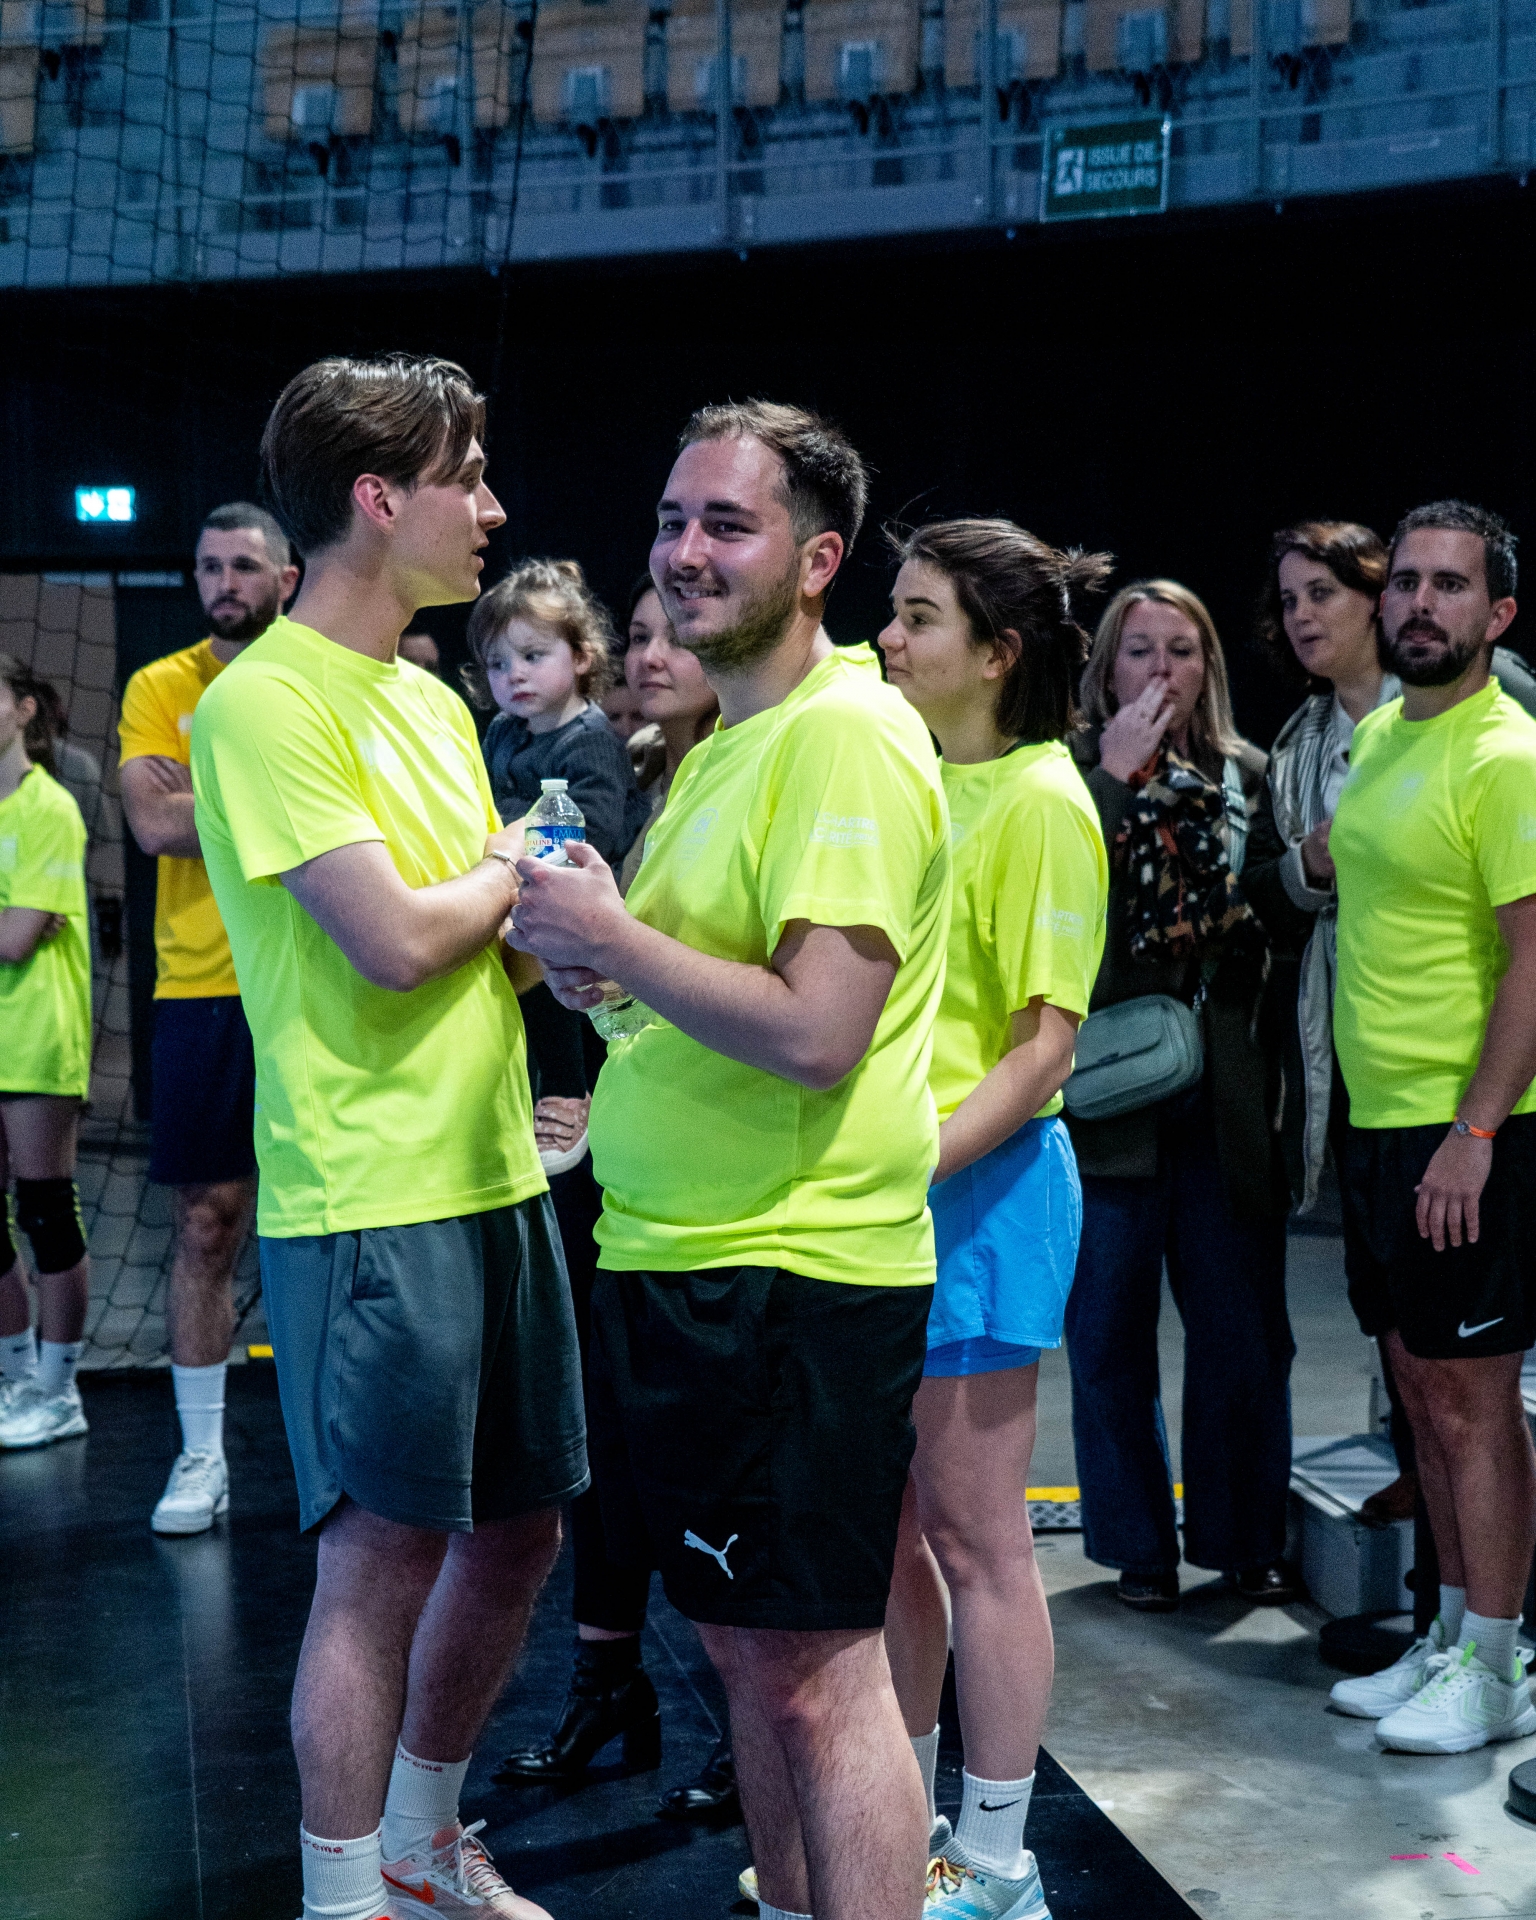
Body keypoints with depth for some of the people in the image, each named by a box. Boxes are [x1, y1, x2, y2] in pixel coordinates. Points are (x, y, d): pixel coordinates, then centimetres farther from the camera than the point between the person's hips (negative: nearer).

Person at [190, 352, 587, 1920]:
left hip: (495, 1175, 9)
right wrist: (520, 866, -2)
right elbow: (399, 941, -20)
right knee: (386, 1553, -2)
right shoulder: (266, 702, -13)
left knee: (519, 1526, 15)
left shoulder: (432, 700, 15)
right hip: (369, 1197, -9)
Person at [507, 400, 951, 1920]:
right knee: (741, 1646, 18)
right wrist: (603, 971, 3)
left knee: (818, 1671, -3)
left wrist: (606, 934, -15)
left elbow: (815, 1030, -25)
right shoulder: (729, 742, 16)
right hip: (680, 1260, 10)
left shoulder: (847, 739, -16)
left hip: (794, 1277, -10)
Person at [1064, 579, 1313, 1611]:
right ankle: (1140, 1545, 22)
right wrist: (1115, 777, -18)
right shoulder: (1071, 772, -1)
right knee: (1111, 1335, 7)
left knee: (1244, 1330, 6)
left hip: (1225, 1093, 2)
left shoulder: (1245, 774, 8)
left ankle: (1248, 1537, 23)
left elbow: (1286, 922, 7)